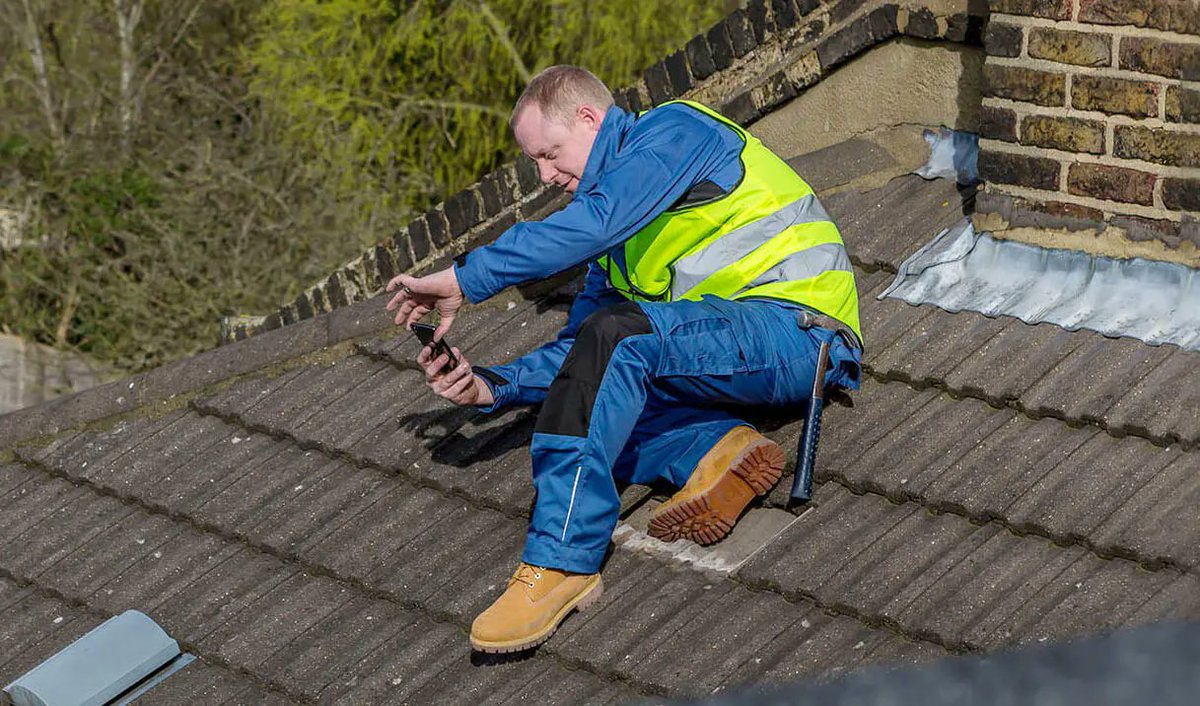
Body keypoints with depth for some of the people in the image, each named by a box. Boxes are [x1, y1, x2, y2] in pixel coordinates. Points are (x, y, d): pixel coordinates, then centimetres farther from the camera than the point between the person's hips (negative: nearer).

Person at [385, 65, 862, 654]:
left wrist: (464, 280, -22)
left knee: (616, 337, -30)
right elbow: (578, 347, 18)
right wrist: (492, 387, 1)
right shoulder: (616, 240, 23)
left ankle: (559, 561, -34)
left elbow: (597, 222, -23)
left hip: (796, 324, -10)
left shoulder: (675, 130, -5)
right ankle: (715, 448, -17)